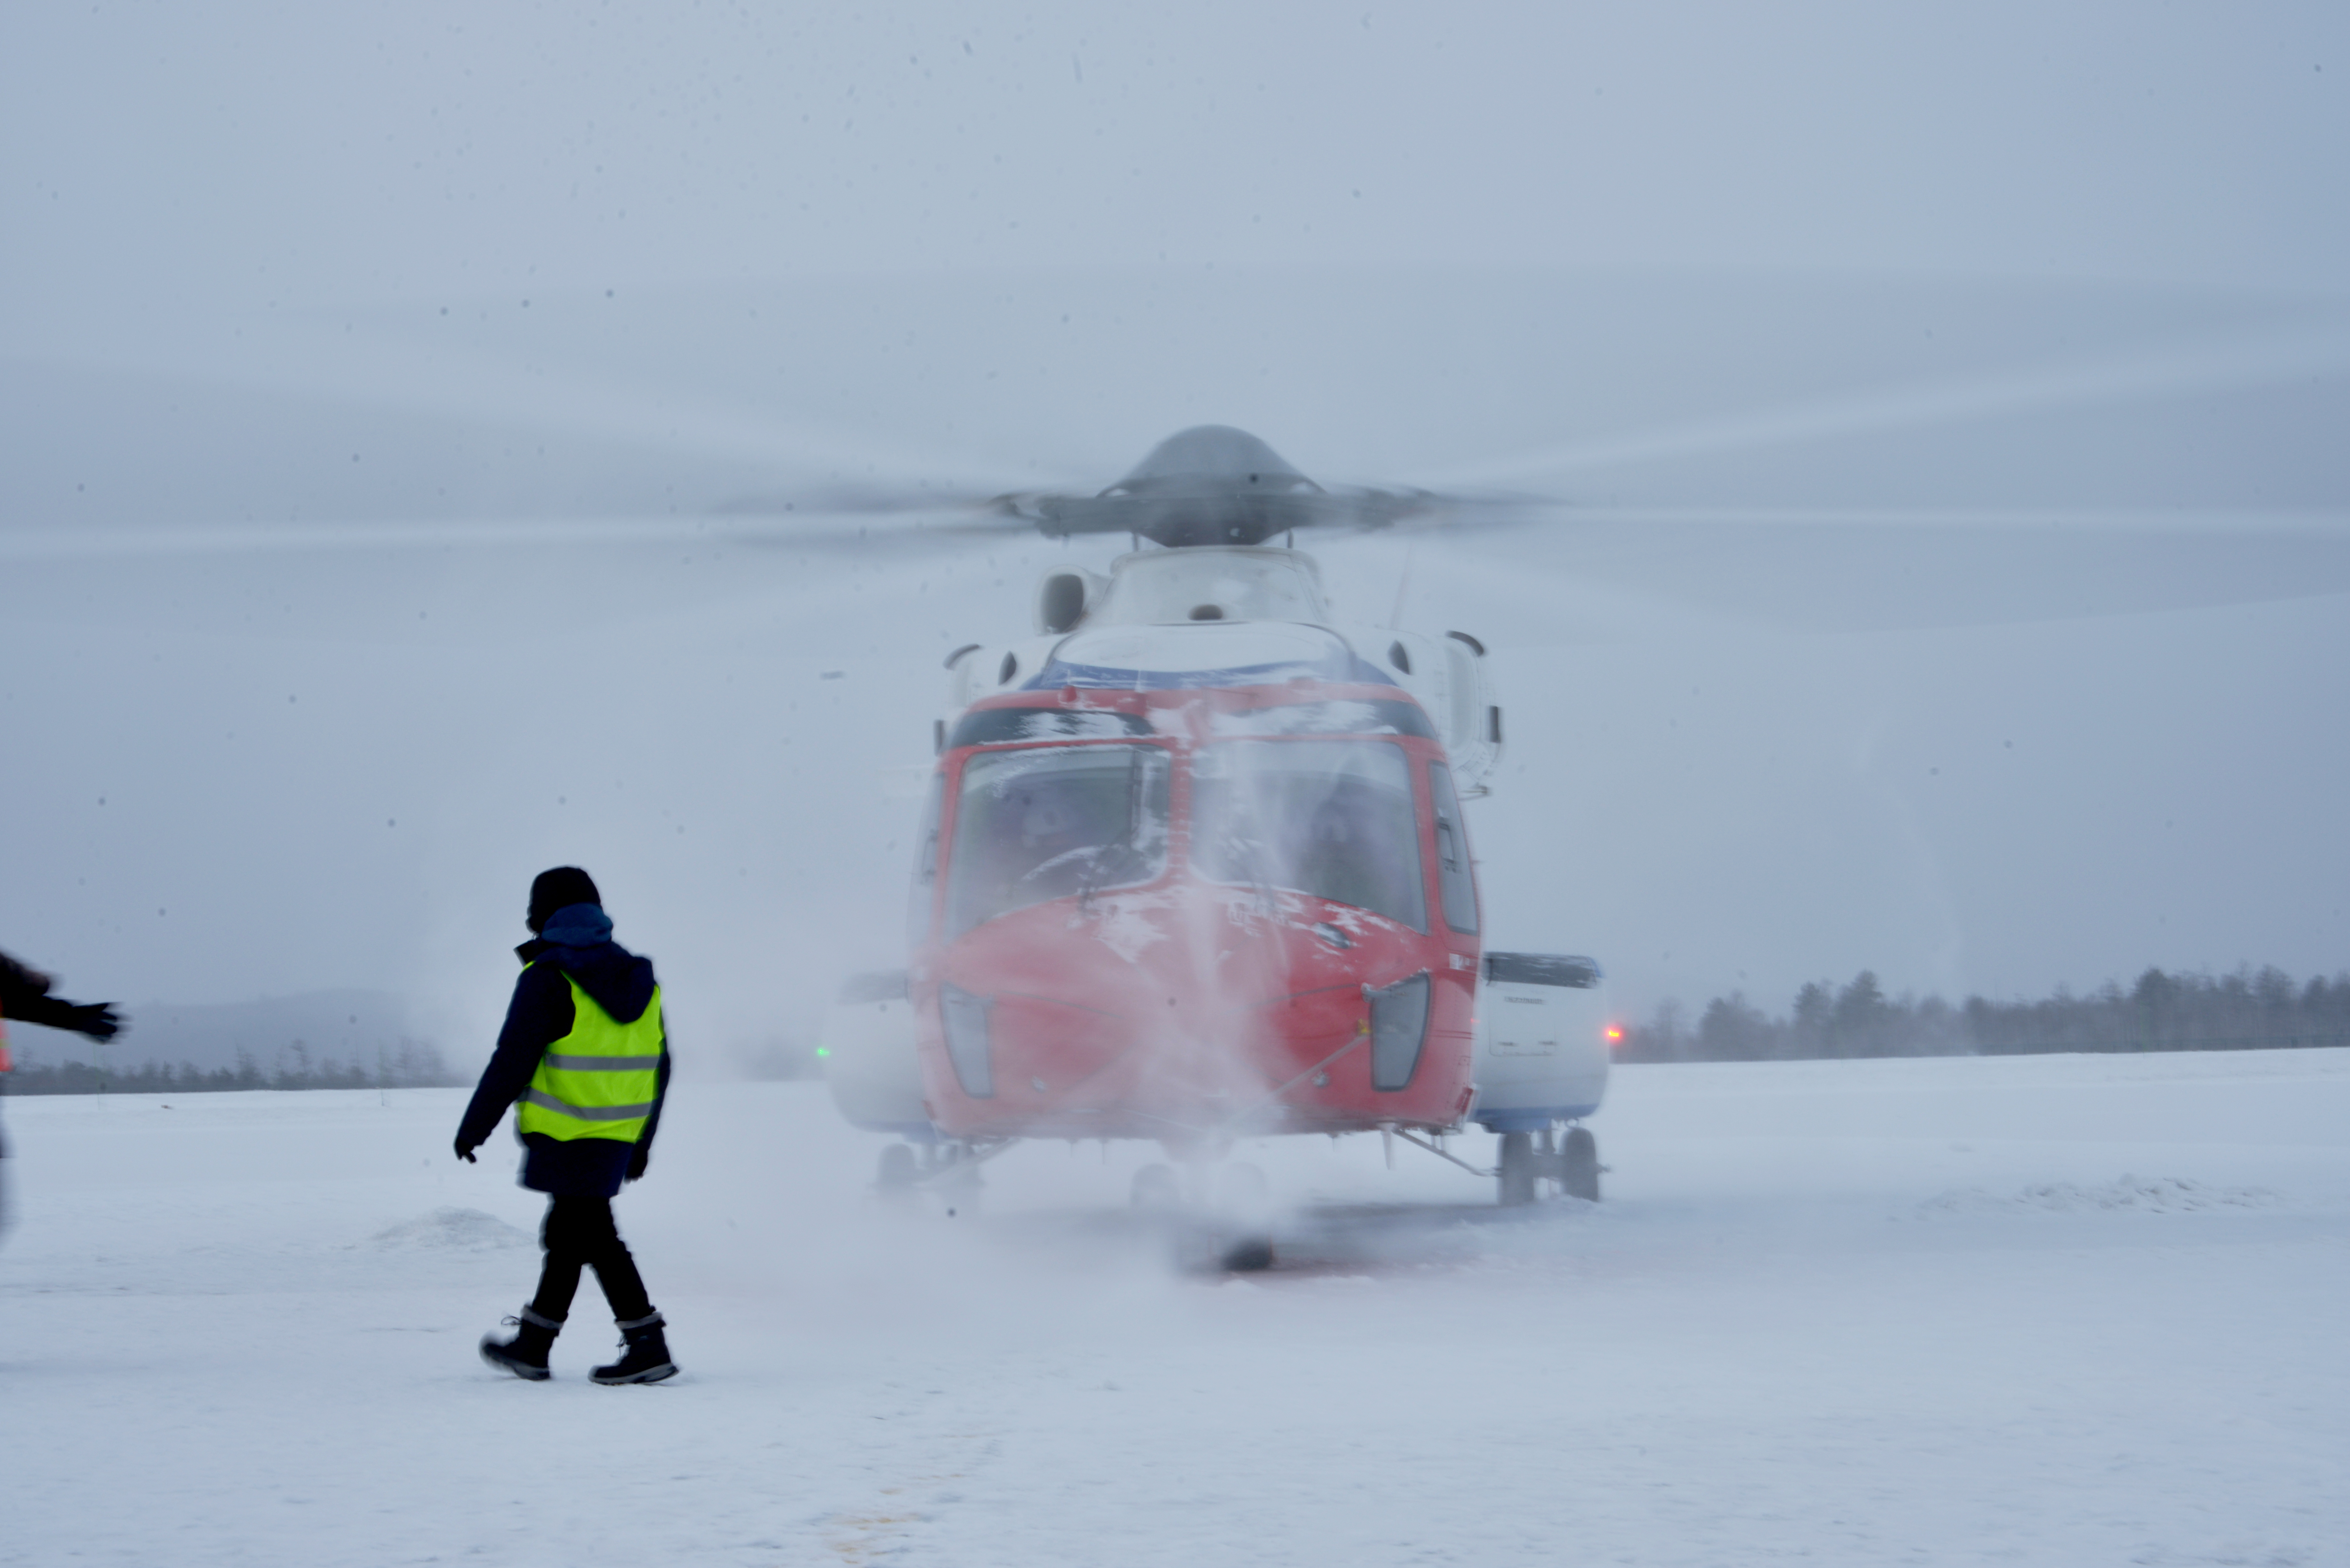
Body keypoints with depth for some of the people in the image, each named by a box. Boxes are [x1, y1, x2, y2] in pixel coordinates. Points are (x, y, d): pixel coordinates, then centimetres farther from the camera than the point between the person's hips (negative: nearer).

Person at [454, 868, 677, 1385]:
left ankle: (648, 1346, -11)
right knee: (565, 1235, 17)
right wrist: (642, 1142, 23)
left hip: (566, 1138, -8)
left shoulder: (548, 979, -11)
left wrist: (474, 1127, -3)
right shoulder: (638, 978, 11)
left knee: (594, 1236, -5)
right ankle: (532, 1346, 26)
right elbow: (657, 1068, 15)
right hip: (617, 1140, 8)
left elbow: (511, 1062, -13)